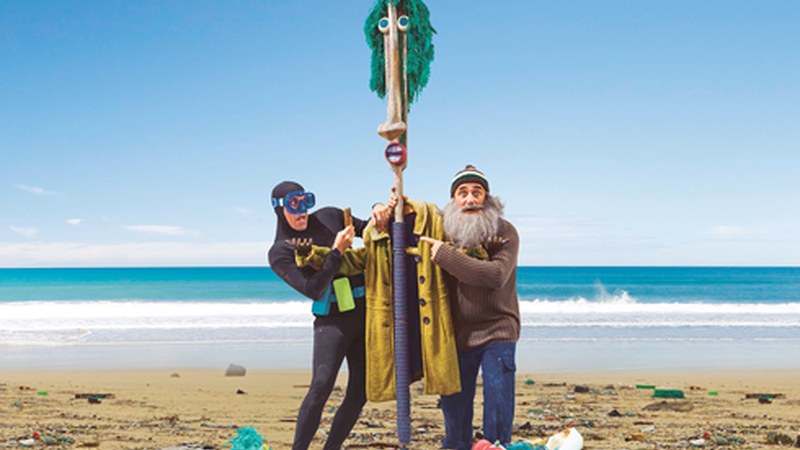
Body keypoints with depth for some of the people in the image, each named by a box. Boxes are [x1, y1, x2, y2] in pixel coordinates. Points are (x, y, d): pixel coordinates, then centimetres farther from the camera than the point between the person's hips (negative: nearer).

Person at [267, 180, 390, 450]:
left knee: (359, 392, 4)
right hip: (332, 321, -4)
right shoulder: (280, 253, -6)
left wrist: (378, 211, -3)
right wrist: (337, 251, -21)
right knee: (321, 389, -19)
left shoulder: (329, 217, 5)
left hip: (364, 313, 4)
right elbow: (313, 290, -16)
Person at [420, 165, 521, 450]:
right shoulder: (443, 230, 3)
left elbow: (496, 275, -23)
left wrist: (446, 255, -23)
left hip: (497, 332, -3)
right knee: (454, 405, 10)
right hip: (456, 333, 3)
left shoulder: (505, 232, -7)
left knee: (498, 406, 0)